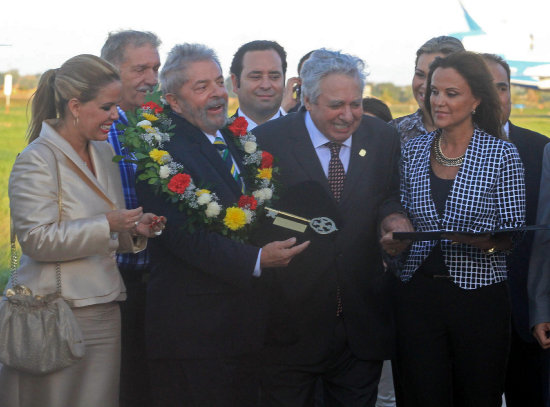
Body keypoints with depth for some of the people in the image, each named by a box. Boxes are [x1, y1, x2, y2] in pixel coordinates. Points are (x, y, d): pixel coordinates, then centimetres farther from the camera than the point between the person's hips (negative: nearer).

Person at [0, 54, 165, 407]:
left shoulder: (104, 153, 15)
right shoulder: (37, 160, -10)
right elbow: (36, 239, -17)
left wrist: (134, 229, 3)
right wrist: (106, 225, -21)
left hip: (104, 312, 7)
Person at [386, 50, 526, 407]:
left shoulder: (502, 154, -4)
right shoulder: (413, 151, 7)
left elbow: (513, 234, -3)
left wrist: (484, 241, -23)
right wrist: (394, 235, -5)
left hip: (480, 296, -3)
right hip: (418, 294, 3)